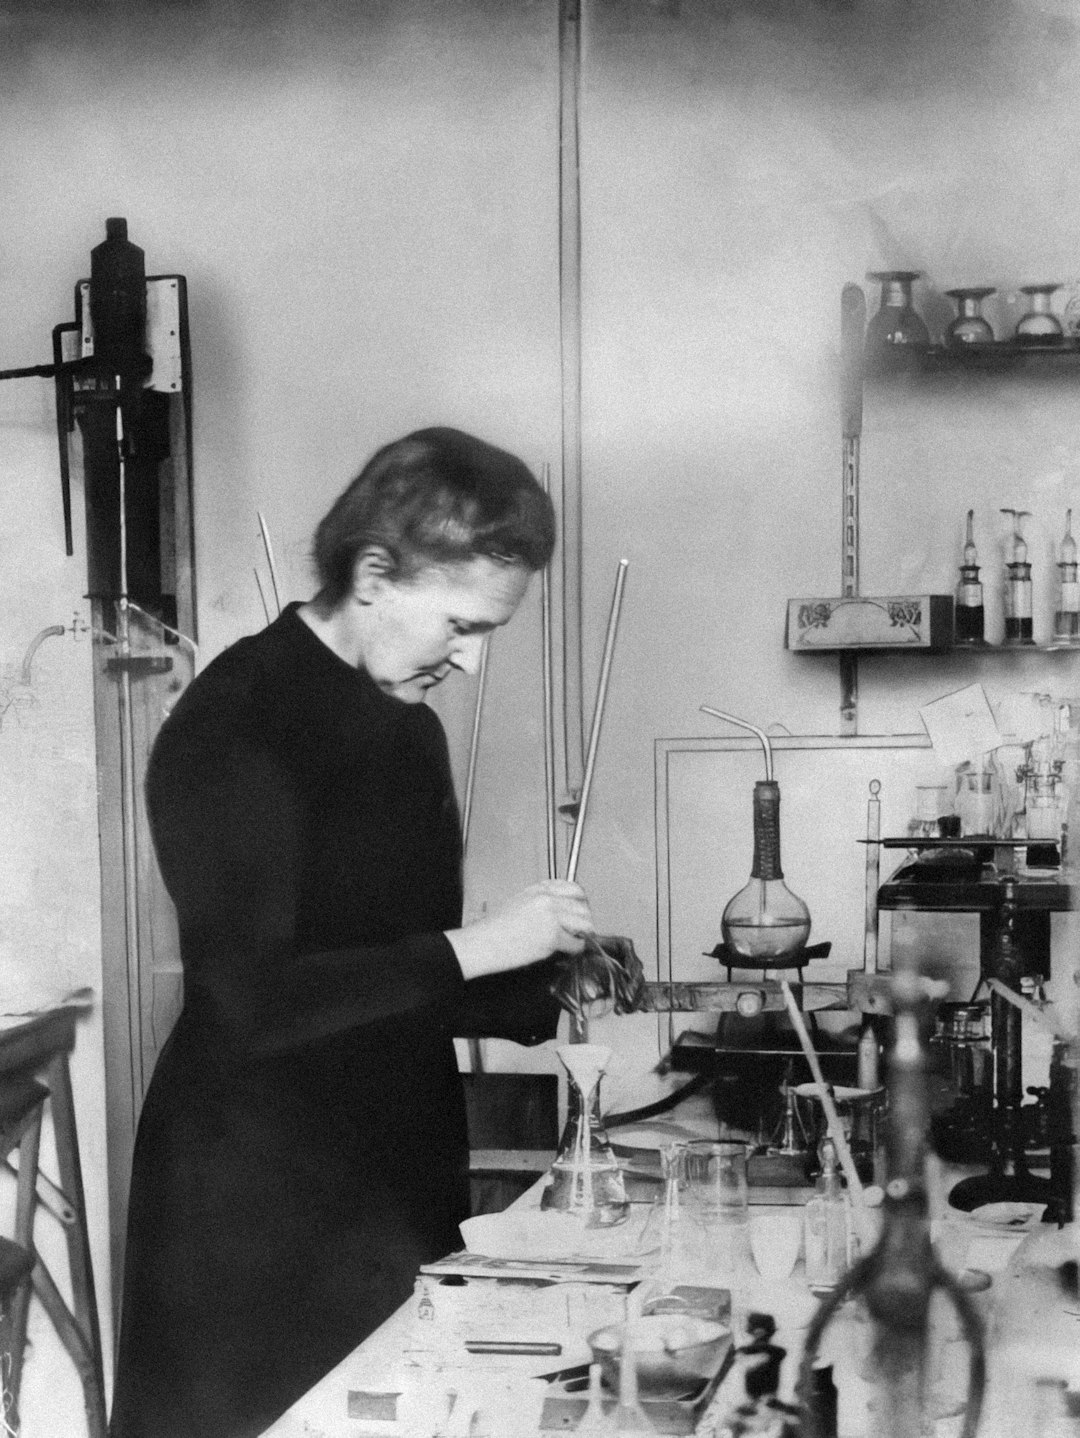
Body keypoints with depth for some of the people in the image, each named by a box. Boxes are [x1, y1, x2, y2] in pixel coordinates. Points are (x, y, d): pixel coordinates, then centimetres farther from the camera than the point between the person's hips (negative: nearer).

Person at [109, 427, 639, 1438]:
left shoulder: (409, 729, 11)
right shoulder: (235, 727, -15)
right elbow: (250, 1001, -22)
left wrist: (547, 1004, 3)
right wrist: (473, 947, -20)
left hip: (399, 1174, 8)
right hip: (261, 1207, -7)